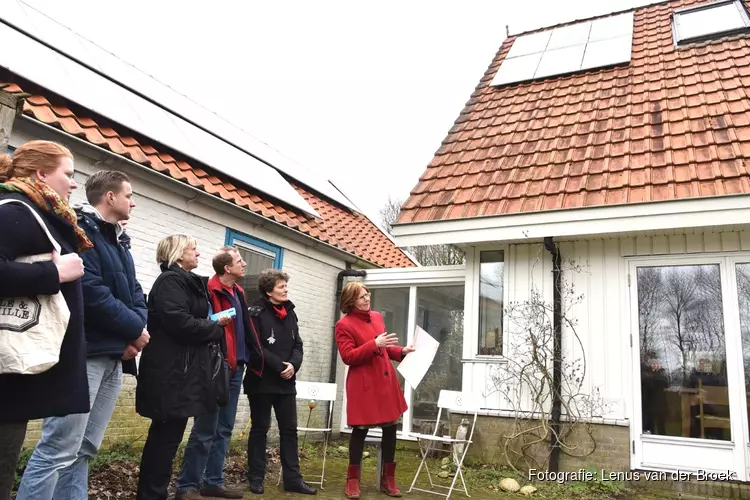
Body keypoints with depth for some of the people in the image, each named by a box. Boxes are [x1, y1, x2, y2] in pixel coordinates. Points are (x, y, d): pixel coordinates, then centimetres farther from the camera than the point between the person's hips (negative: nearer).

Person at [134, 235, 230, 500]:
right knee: (167, 435, -4)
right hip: (172, 371, -10)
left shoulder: (188, 282, 18)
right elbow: (180, 322, -21)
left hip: (181, 369, 10)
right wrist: (216, 327, -9)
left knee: (165, 434, 14)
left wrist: (211, 325, 5)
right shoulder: (170, 281, -12)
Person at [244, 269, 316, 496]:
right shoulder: (256, 312, -7)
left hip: (286, 382, 6)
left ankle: (293, 478, 13)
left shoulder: (290, 312, 12)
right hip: (262, 380, -5)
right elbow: (256, 347, -15)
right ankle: (256, 478, 16)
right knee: (260, 429, 6)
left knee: (290, 429, 7)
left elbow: (297, 344, 10)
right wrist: (279, 366, -18)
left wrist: (293, 365, -10)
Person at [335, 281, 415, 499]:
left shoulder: (377, 317, 12)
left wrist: (401, 352, 6)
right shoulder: (344, 325, -9)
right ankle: (353, 479, 20)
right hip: (363, 385, -6)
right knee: (360, 429, 3)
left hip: (386, 381, 7)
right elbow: (348, 357, -16)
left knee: (390, 428, 10)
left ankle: (388, 478, 25)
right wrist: (374, 344, -24)